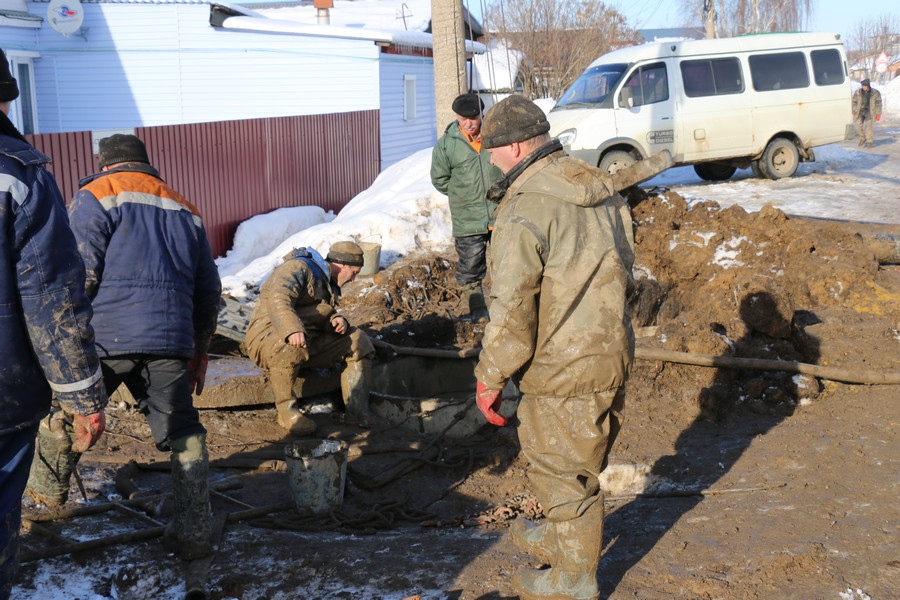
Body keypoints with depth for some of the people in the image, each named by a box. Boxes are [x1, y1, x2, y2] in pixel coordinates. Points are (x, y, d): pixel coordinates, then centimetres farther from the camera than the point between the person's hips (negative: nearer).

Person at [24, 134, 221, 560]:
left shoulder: (96, 196, 5)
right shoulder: (184, 210, 22)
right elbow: (208, 290, 23)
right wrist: (199, 351, 30)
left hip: (106, 337, -4)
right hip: (170, 340, 4)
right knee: (183, 433, 9)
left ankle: (48, 488, 36)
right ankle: (192, 533, 7)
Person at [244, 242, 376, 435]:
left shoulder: (328, 283, 20)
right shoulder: (298, 268, -12)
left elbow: (324, 317, 22)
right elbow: (278, 299, -30)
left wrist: (337, 320, -3)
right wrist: (291, 329, -46)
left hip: (311, 341, 9)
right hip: (269, 336, -9)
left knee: (359, 342, -2)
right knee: (288, 347, -43)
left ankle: (357, 408, -5)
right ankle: (286, 410, -25)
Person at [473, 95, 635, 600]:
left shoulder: (527, 208, -22)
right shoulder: (604, 190, 5)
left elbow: (512, 309, -22)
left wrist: (491, 377, -11)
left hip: (563, 368, -8)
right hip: (614, 353, 8)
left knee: (562, 471, 10)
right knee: (584, 460, 25)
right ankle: (564, 536, 47)